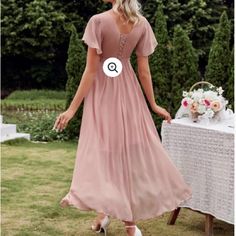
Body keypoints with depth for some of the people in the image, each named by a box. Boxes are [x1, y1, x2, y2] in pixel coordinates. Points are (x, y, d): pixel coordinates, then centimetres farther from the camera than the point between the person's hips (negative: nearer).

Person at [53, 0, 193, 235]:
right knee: (131, 150, 11)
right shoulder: (141, 24, -5)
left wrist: (72, 107, -11)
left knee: (102, 151, 8)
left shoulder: (99, 21, -18)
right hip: (129, 93, 4)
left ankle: (103, 213, 9)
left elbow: (91, 70, -17)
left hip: (102, 92, -3)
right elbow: (144, 71, -1)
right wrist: (153, 104, 11)